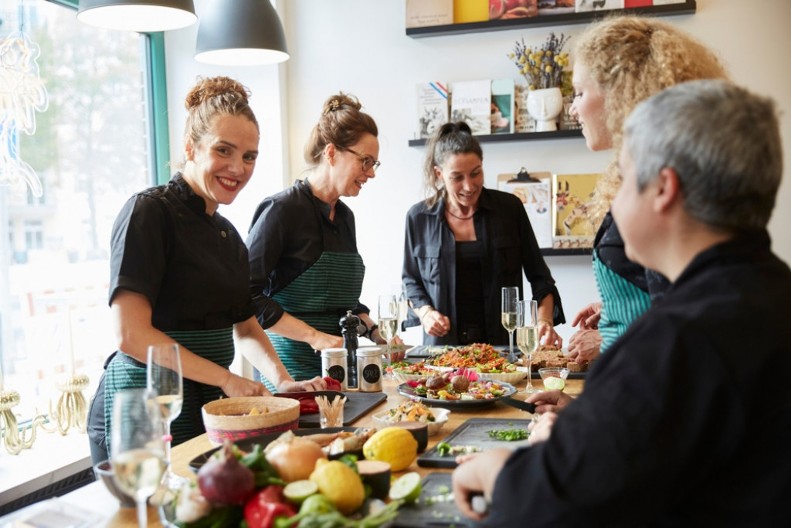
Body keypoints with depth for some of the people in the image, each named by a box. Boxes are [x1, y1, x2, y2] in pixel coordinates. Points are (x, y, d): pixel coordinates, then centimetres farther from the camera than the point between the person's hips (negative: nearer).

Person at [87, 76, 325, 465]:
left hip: (207, 410, 8)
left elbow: (246, 329, 19)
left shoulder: (228, 235, 13)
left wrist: (283, 381, 1)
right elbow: (131, 335, -19)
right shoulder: (149, 212, -12)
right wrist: (227, 379, -17)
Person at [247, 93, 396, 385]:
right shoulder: (282, 210, -13)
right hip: (293, 368, -7)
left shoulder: (345, 216, 12)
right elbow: (247, 295, -18)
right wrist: (313, 336, -20)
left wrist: (375, 333, 6)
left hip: (340, 367, 7)